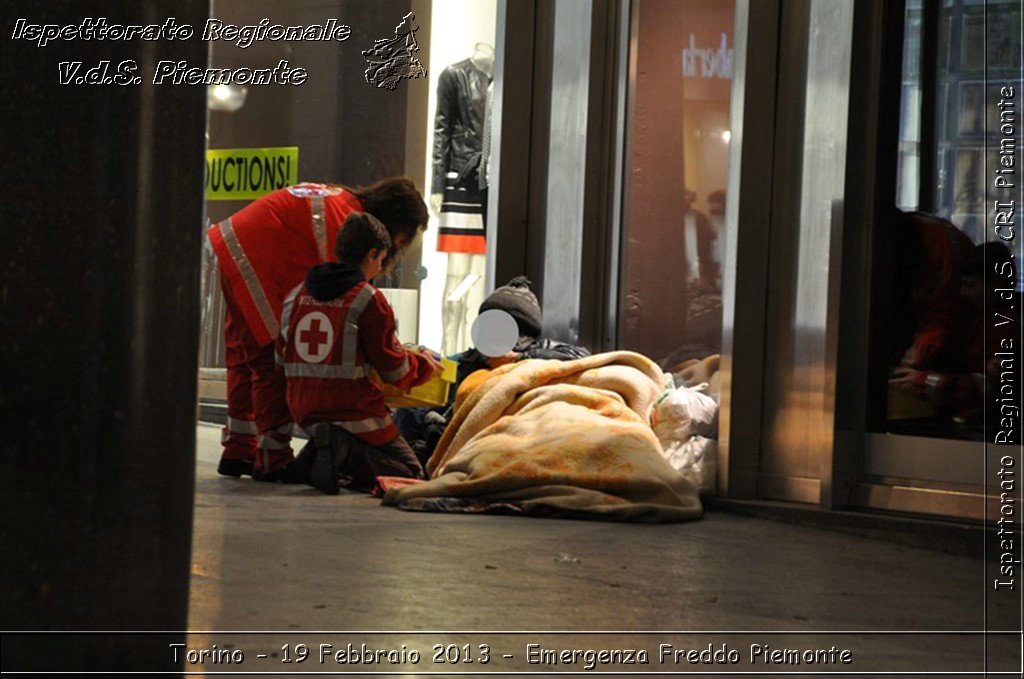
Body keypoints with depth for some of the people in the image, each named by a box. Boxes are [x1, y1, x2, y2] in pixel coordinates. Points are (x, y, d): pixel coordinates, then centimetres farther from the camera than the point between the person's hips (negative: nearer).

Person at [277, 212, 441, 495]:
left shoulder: (297, 295, 7)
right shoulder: (368, 298, -11)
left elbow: (283, 358, 13)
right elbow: (395, 370, -6)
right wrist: (425, 365, 15)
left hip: (305, 412, 6)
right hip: (353, 412, -6)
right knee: (411, 473, 8)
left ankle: (318, 453, -4)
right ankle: (344, 453, -18)